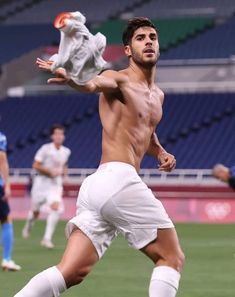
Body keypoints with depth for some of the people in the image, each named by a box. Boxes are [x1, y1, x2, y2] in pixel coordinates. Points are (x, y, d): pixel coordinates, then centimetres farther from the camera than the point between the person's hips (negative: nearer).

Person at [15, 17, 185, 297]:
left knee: (72, 273, -2)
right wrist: (71, 78, -49)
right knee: (172, 259, -2)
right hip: (117, 178, -8)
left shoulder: (157, 95, 25)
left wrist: (161, 152, 19)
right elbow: (92, 83, -24)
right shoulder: (119, 79, -1)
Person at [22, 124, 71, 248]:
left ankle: (47, 238, -19)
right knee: (35, 211, 12)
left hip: (56, 184, 2)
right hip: (41, 182, -2)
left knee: (56, 207, -23)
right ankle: (29, 225, 49)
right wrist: (50, 171, -21)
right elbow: (35, 165, -12)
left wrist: (64, 171, 5)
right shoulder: (45, 149, -11)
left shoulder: (66, 152, 4)